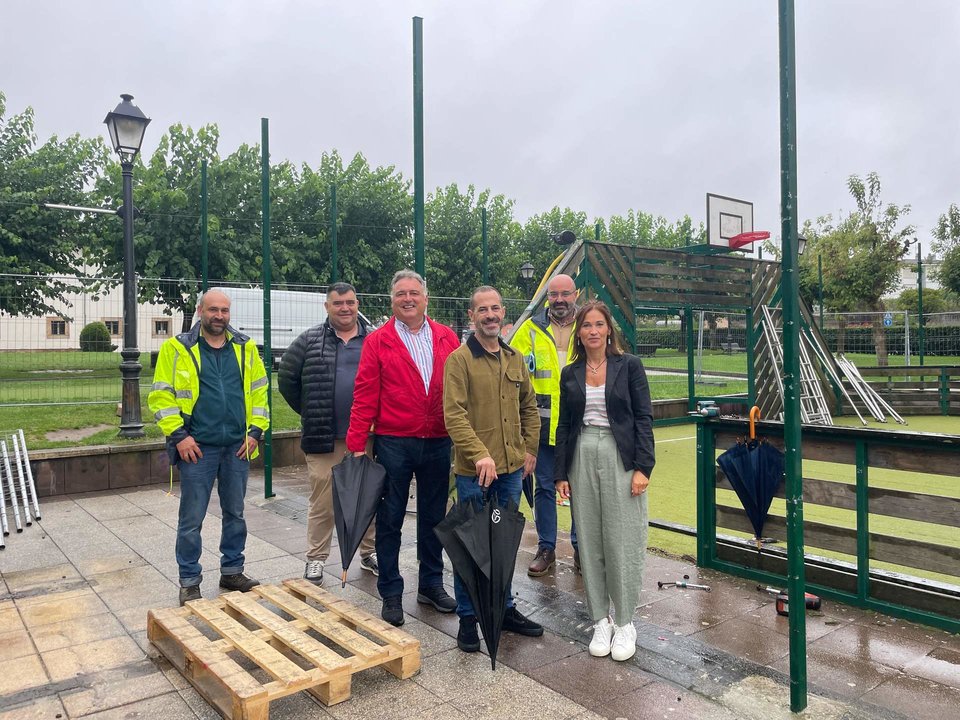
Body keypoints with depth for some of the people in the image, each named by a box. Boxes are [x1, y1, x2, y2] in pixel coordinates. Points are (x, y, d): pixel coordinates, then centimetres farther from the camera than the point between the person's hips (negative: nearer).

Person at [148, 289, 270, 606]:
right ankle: (189, 581, 18)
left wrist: (256, 430, 0)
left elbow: (259, 391, 10)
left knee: (235, 514, 14)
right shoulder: (177, 349, -2)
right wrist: (178, 434, -11)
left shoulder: (245, 348, 7)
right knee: (191, 519, 4)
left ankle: (232, 572, 28)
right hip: (197, 448, -3)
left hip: (237, 447, 3)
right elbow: (161, 396, -4)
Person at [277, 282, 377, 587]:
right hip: (323, 438, -1)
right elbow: (287, 379, 8)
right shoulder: (309, 340, 3)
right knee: (322, 503, 5)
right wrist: (310, 413, 8)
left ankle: (370, 553, 27)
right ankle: (315, 560, 19)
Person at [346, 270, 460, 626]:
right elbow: (365, 396, -6)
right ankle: (391, 593, 22)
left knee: (433, 516, 15)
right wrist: (357, 444, -10)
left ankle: (431, 584, 32)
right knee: (390, 519, 7)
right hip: (394, 444, -2)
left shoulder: (447, 338, 5)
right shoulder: (377, 341, -2)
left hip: (438, 443, 3)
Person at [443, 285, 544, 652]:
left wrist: (530, 449, 10)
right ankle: (468, 617, 21)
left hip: (512, 468, 6)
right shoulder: (459, 359, -10)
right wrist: (479, 455, -26)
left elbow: (529, 407, 18)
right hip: (473, 470, -6)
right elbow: (454, 414, -18)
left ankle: (504, 608, 33)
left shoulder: (515, 359, 10)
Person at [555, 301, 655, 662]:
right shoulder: (570, 373, 9)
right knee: (590, 543, 7)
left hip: (620, 459, -3)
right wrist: (561, 474, 6)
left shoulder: (629, 365, 0)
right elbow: (564, 425, 11)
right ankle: (600, 620, 20)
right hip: (582, 459, 3)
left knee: (622, 541, 0)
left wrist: (642, 467, -11)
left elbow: (644, 417, -3)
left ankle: (624, 622, 16)